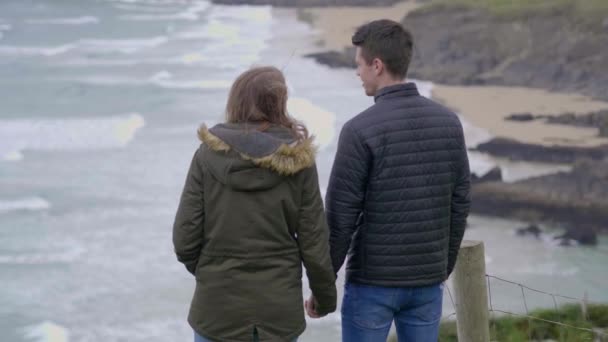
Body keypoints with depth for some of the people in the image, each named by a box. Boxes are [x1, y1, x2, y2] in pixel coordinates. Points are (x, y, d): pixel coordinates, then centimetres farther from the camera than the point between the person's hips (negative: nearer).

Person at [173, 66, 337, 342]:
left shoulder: (209, 155, -7)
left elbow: (185, 239, -7)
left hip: (219, 308, 0)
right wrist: (325, 294, 12)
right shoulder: (297, 161, -6)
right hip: (279, 309, 1)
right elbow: (313, 243, -5)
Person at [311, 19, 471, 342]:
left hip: (373, 281, -5)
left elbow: (340, 217, -14)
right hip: (426, 280, 5)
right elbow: (459, 204, 7)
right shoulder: (448, 122, 1)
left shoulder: (360, 129, -16)